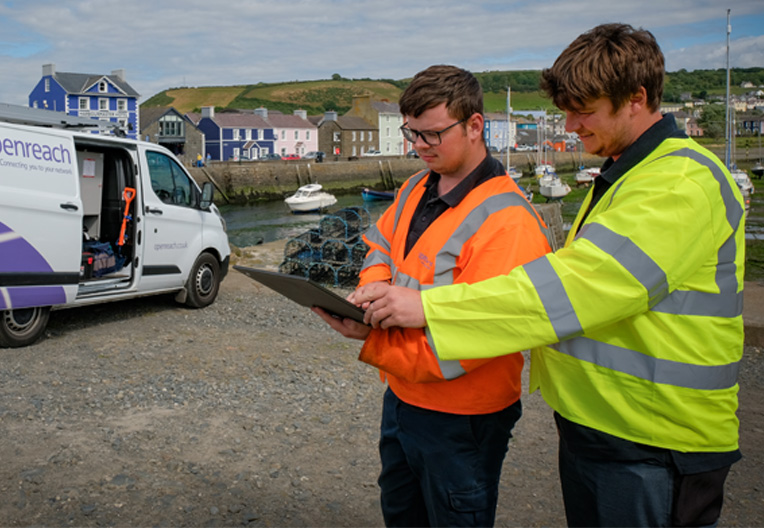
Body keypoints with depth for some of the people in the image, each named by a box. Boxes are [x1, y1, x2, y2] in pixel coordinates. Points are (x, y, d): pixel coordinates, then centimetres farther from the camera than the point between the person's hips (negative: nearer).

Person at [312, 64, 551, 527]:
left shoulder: (507, 221, -26)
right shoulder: (417, 189, 2)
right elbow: (381, 243, 15)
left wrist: (372, 340, -30)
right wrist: (374, 285, -9)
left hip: (461, 420, -8)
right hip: (402, 397, 8)